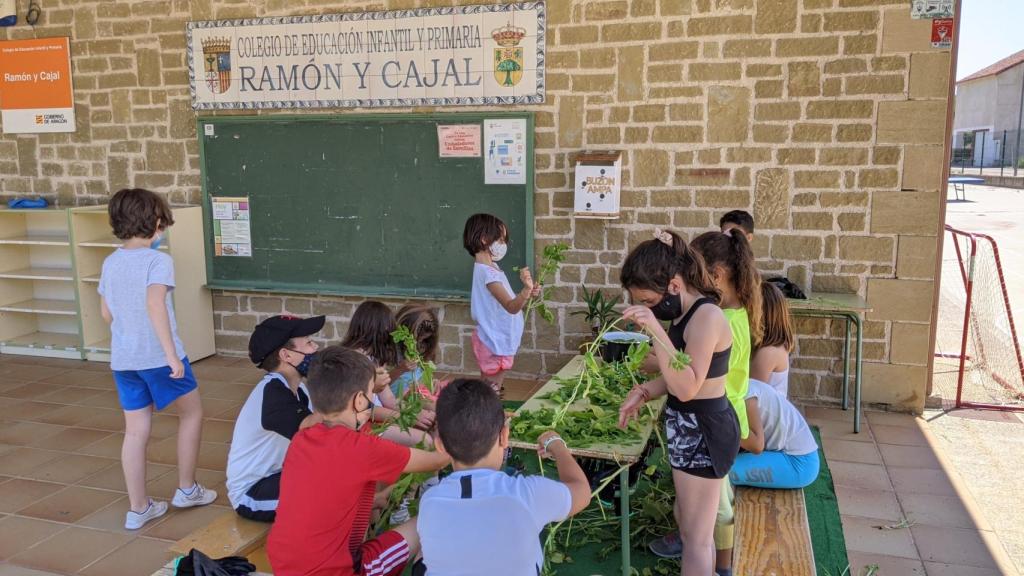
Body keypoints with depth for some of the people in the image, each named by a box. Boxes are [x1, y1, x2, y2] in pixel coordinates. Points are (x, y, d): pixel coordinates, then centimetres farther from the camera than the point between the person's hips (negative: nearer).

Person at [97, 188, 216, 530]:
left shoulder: (110, 263, 8)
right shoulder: (158, 261, -14)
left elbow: (106, 313, 14)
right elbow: (155, 304, -27)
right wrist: (172, 355, -28)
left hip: (122, 358, 7)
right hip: (158, 356, -6)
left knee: (136, 431, 11)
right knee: (192, 413, 14)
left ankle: (138, 509, 17)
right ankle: (186, 490, 22)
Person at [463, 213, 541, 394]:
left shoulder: (489, 267, 8)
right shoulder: (487, 272, -24)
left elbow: (507, 302, 15)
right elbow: (511, 307, -32)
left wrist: (528, 294, 2)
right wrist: (526, 289, -49)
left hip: (497, 340, 10)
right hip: (495, 343, -10)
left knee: (489, 391, 19)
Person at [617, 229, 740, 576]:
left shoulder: (706, 316, -24)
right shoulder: (686, 313, 6)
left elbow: (687, 387, -29)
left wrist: (656, 330, -35)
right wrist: (643, 392, -3)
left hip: (703, 431, -10)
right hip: (693, 427, 10)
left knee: (695, 535, 5)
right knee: (688, 520, 24)